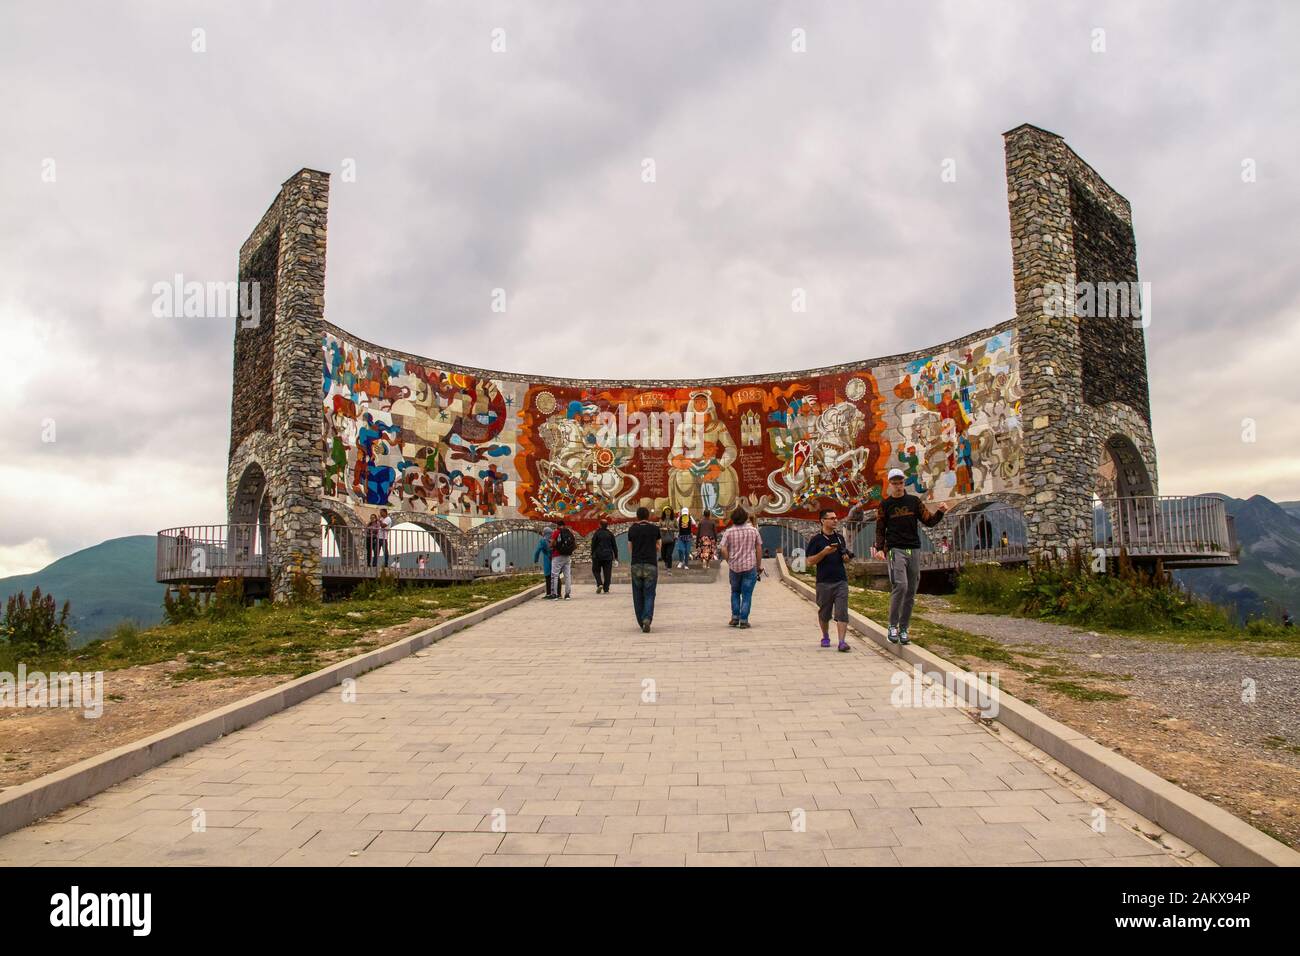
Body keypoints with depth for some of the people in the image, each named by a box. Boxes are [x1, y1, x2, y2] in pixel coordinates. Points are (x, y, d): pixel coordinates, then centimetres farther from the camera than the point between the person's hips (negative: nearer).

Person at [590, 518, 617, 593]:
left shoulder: (597, 533, -4)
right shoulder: (610, 534, 2)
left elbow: (593, 545, -3)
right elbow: (614, 546, 5)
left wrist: (592, 555, 5)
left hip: (598, 556, -2)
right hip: (608, 556, 2)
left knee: (596, 570, 12)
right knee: (607, 573, 5)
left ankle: (599, 584, -9)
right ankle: (606, 589, 2)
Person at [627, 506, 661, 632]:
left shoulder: (632, 529, 3)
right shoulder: (655, 528, 2)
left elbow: (630, 547, 13)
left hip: (636, 565, 1)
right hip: (651, 565, -1)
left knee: (638, 595, 12)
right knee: (649, 595, 0)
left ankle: (641, 622, 17)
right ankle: (647, 618, -20)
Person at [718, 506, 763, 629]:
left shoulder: (729, 532, -2)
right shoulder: (753, 530, 1)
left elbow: (723, 550, -8)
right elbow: (759, 549, 3)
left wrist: (729, 562, 4)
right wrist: (759, 566, 10)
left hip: (734, 567, 1)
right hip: (750, 566, -1)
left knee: (735, 592, 18)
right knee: (747, 594, 4)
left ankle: (735, 617, 12)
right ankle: (743, 620, 2)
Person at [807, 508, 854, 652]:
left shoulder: (840, 537, 12)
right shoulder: (816, 539, -2)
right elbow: (810, 561, -6)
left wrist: (846, 556, 1)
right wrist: (824, 552, -18)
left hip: (841, 580, 3)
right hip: (824, 582, -2)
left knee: (842, 613, -7)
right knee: (824, 613, 10)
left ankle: (842, 641, -10)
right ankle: (825, 637, 29)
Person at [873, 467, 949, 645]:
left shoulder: (914, 501, 11)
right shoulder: (885, 504, 5)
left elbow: (929, 521, 9)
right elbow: (880, 529, 6)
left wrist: (939, 512, -10)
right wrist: (879, 549, -6)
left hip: (914, 550, 4)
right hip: (895, 549, -3)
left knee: (911, 592, 4)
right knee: (900, 586, -20)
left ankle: (903, 628, 13)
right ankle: (893, 625, -7)